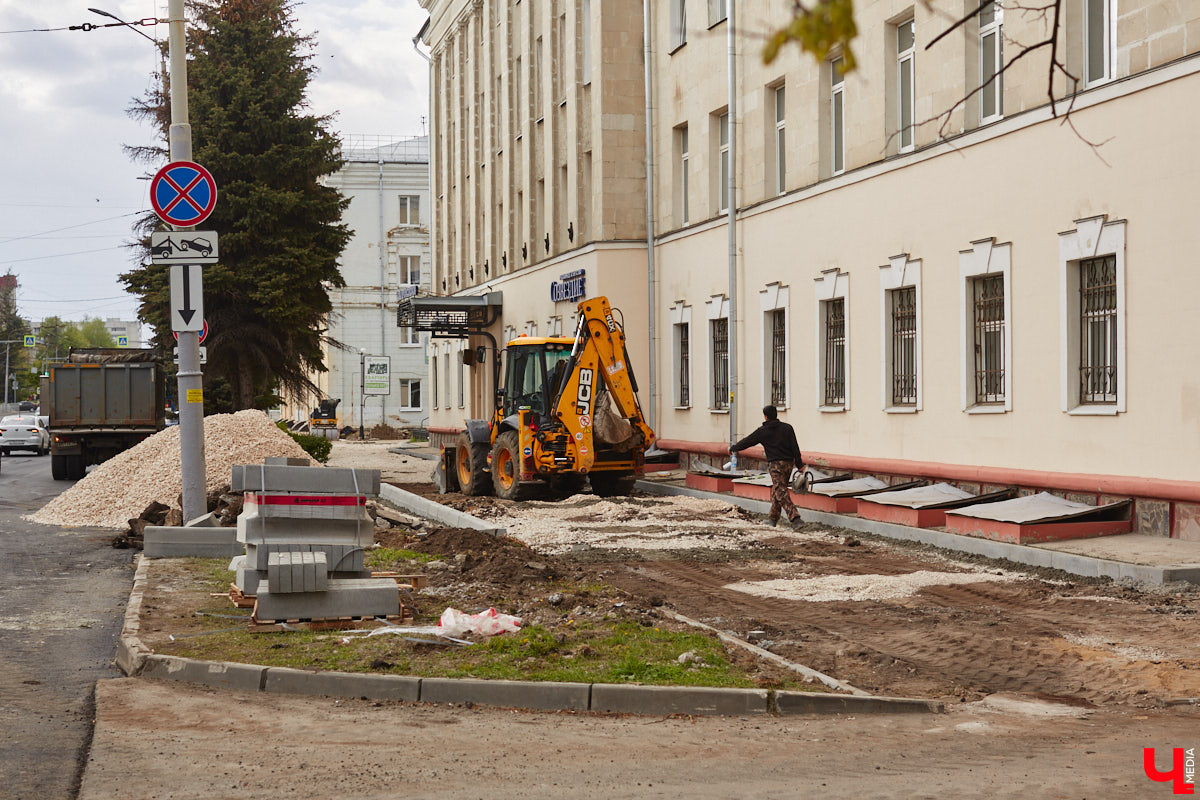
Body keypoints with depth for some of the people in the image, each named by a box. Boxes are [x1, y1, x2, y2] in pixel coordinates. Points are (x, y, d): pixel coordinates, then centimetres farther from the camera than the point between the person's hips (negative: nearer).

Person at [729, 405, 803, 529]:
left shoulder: (762, 431, -1)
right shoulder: (787, 428, 7)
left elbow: (747, 442, 11)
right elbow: (795, 447, 1)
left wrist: (733, 448, 27)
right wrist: (799, 465, 3)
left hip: (775, 464, -5)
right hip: (789, 463, 5)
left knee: (781, 493, -9)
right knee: (777, 490, 17)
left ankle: (795, 518, -23)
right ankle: (773, 518, 24)